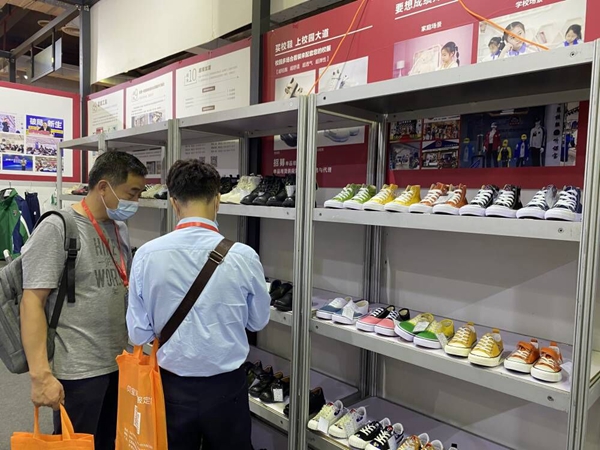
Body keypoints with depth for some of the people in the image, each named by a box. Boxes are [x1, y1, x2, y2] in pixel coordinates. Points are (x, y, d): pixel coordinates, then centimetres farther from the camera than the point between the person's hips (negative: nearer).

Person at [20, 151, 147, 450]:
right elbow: (32, 302, -16)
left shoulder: (119, 228, 7)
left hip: (120, 363, 7)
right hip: (78, 370, -6)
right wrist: (40, 374, -20)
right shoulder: (57, 228, -13)